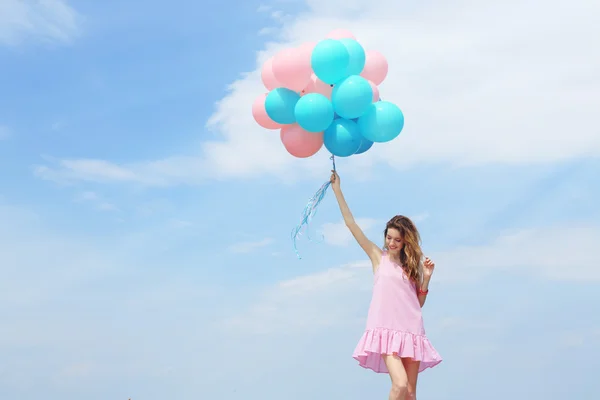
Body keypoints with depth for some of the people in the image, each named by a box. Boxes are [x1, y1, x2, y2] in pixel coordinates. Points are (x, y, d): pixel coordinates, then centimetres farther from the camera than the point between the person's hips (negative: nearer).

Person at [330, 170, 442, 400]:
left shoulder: (412, 265, 15)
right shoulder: (378, 257, 8)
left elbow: (419, 303, 15)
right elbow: (351, 224, 2)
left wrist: (426, 277, 1)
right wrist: (337, 190, 0)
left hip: (411, 331, 4)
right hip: (385, 329, -4)